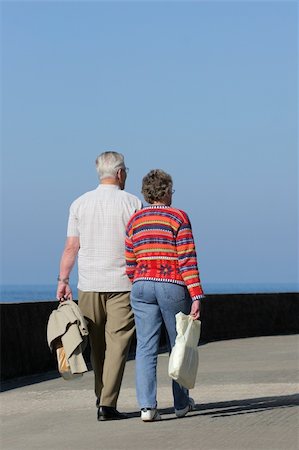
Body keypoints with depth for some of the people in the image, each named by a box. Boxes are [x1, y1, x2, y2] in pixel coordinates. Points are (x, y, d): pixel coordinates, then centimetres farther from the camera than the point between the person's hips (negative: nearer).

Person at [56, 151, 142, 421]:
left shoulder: (80, 204, 4)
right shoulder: (132, 204, -4)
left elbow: (71, 247, 2)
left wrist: (63, 280, 8)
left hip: (89, 285, 3)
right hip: (123, 284, -3)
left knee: (97, 345, 13)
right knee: (117, 344, -2)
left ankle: (102, 398, 19)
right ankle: (107, 404, -9)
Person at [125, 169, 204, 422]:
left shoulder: (135, 220, 8)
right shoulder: (178, 217, -5)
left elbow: (130, 264, 9)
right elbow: (187, 260, -11)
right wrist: (196, 296, -12)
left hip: (142, 287, 3)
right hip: (173, 287, -3)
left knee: (146, 348, 0)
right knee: (179, 345, 13)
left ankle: (147, 405, -13)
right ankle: (181, 403, 23)